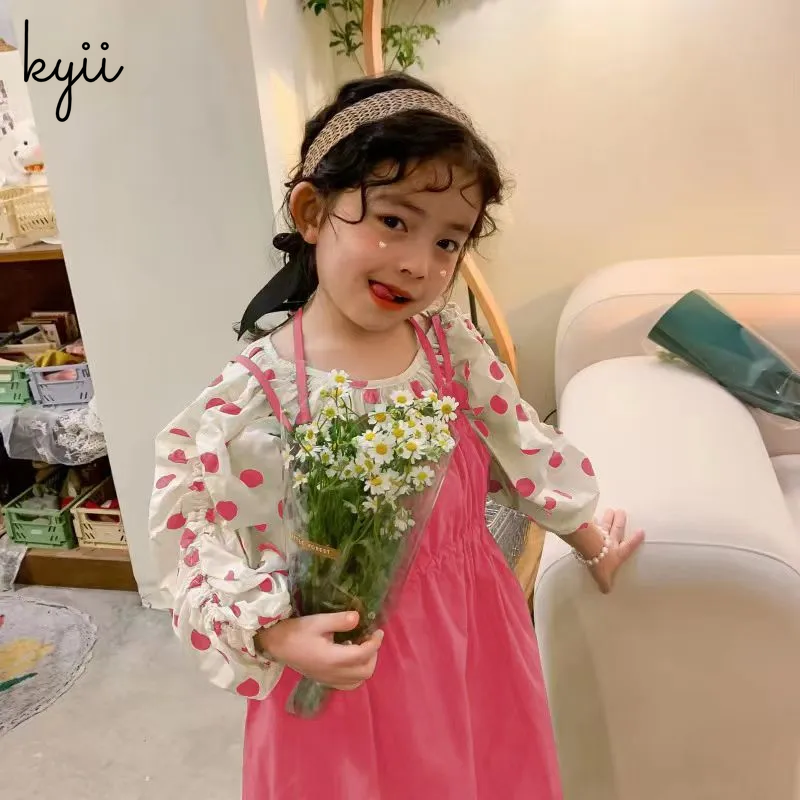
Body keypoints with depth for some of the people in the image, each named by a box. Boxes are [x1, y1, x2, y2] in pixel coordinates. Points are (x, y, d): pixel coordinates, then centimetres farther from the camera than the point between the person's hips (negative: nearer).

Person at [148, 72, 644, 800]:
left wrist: (593, 546, 14)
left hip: (474, 631, 4)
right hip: (344, 664, -3)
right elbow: (202, 552, -13)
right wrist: (282, 639, -27)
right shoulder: (251, 397, -22)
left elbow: (524, 449, 4)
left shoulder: (453, 345, -10)